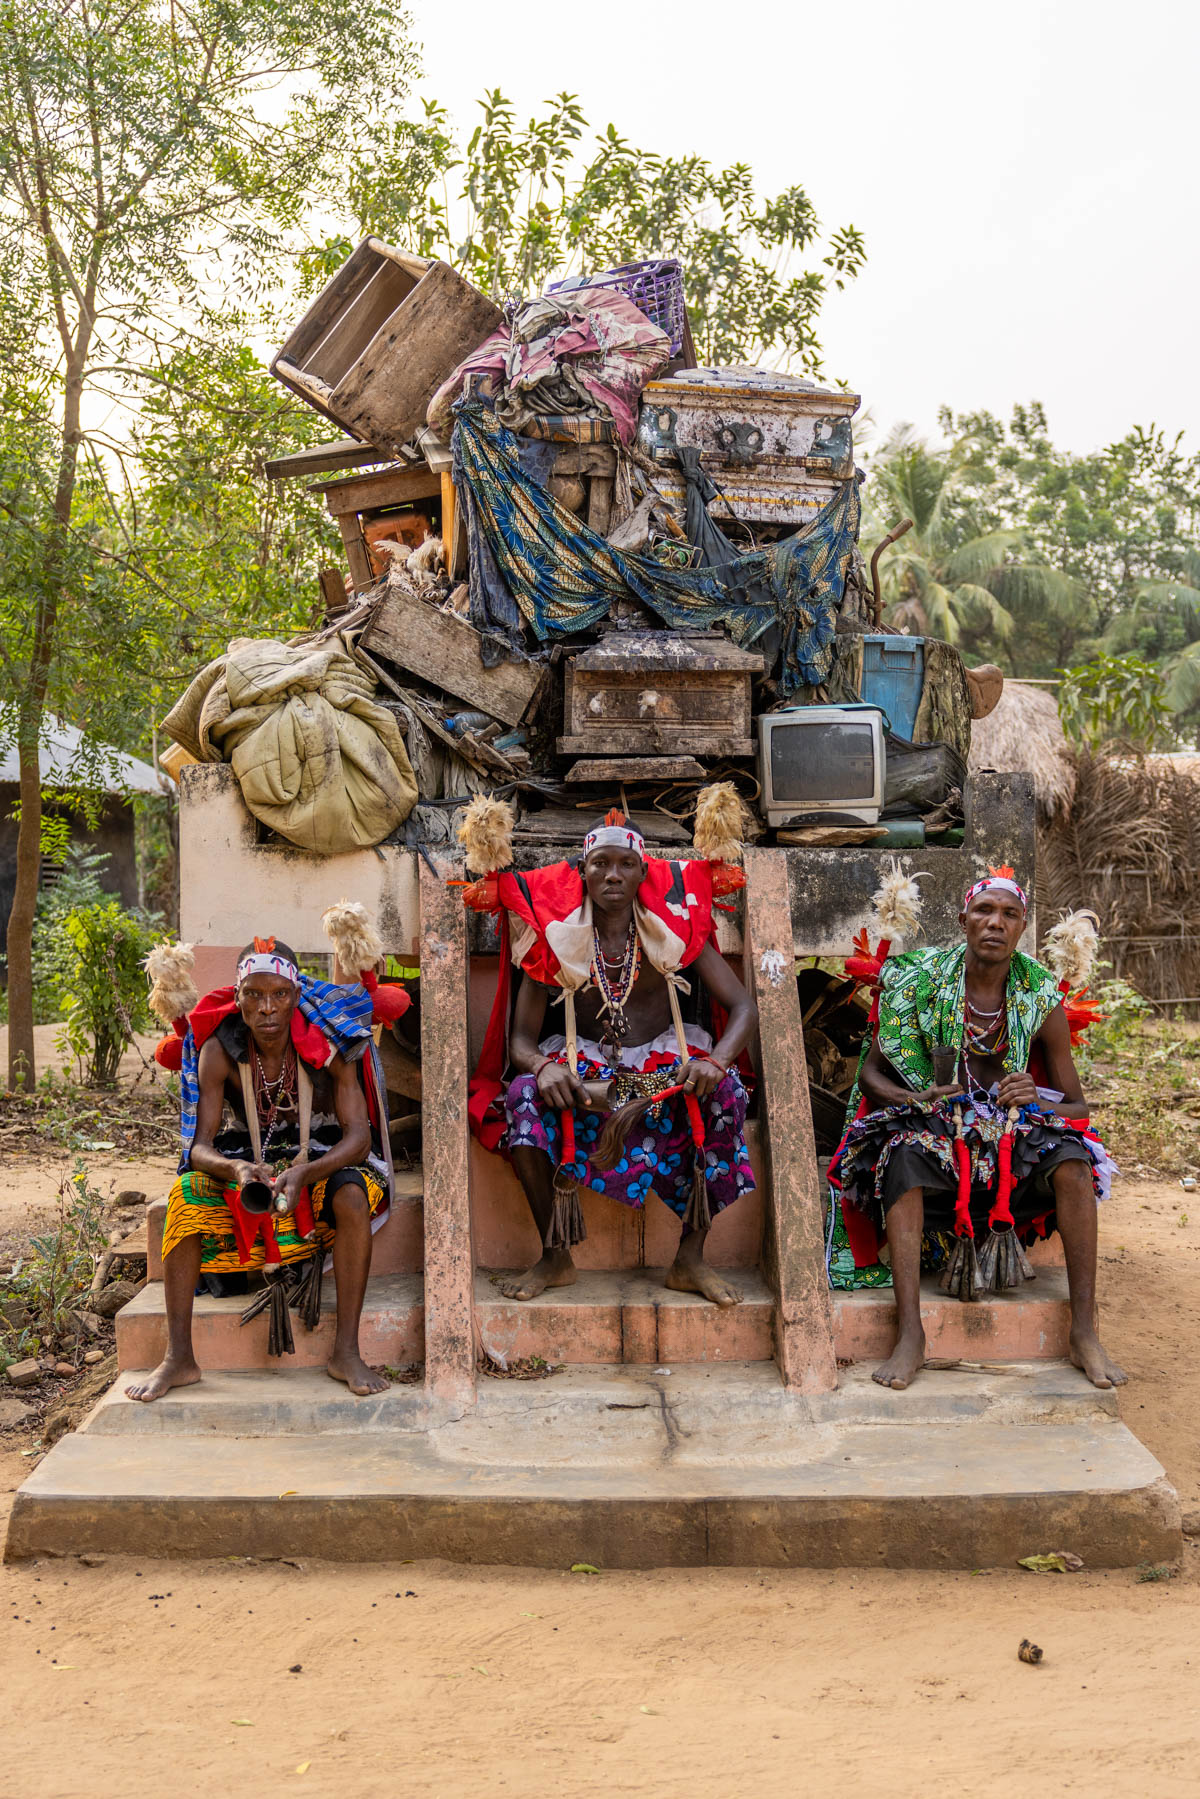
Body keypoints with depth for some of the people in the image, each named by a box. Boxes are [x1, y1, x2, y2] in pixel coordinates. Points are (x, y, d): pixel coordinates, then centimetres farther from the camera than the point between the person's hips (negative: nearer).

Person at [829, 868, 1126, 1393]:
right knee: (904, 1157, -35)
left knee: (1072, 1161, -29)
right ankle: (910, 1335, -37)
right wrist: (912, 1098, -18)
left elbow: (1077, 1104, 6)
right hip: (934, 1128, -1)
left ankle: (1084, 1332, -23)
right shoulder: (920, 981, -1)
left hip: (1014, 1132, 2)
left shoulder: (1041, 999, 3)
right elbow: (871, 1072, 3)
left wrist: (1036, 1100, -17)